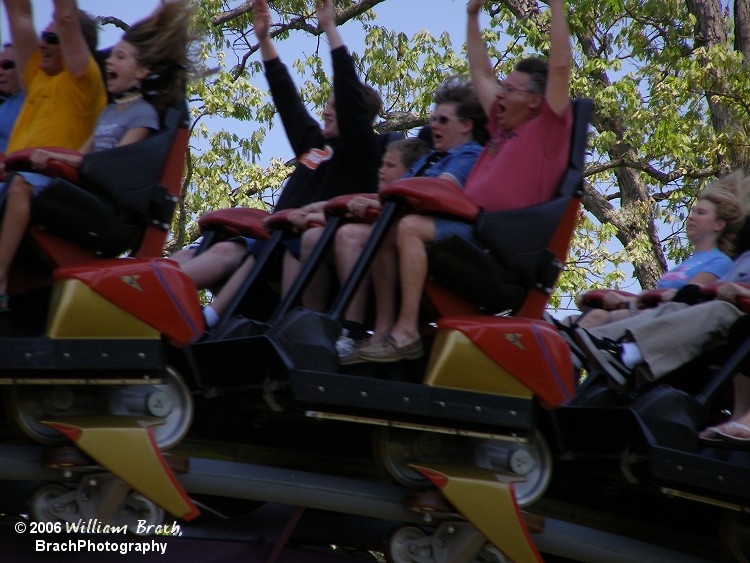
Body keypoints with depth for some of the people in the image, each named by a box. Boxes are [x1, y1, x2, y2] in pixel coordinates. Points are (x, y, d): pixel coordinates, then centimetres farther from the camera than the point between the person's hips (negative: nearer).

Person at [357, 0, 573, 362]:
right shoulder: (502, 128, 25)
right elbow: (480, 72, 35)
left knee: (409, 227, -28)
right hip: (469, 224, 9)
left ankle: (407, 332, -32)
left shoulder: (546, 129, 2)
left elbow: (560, 66, -10)